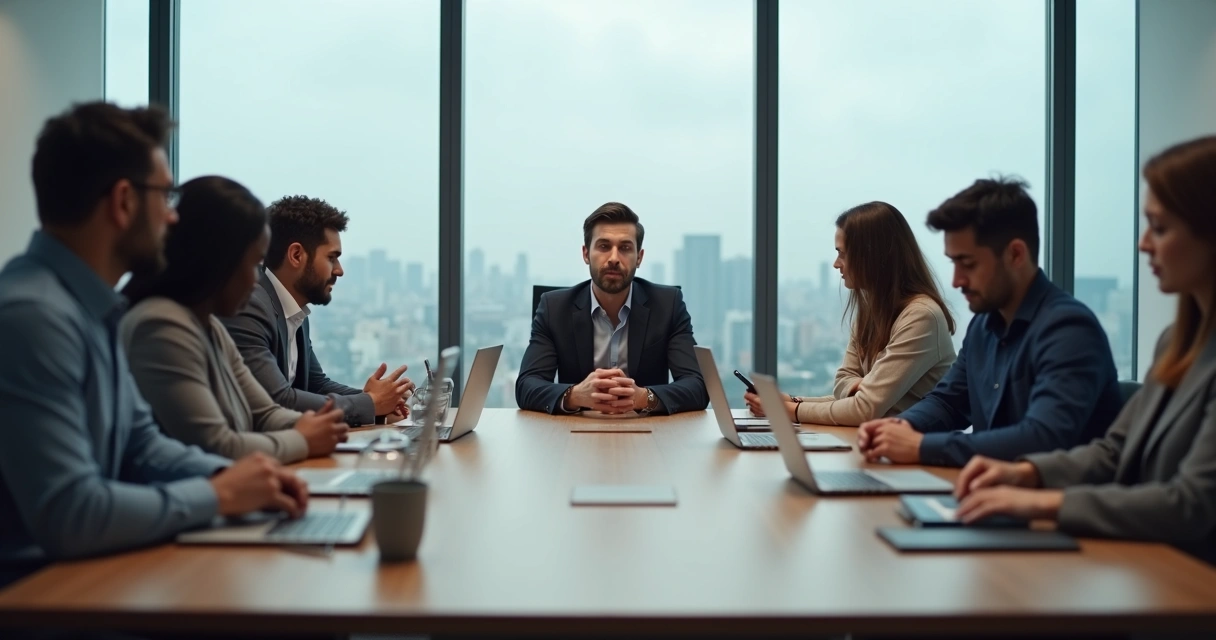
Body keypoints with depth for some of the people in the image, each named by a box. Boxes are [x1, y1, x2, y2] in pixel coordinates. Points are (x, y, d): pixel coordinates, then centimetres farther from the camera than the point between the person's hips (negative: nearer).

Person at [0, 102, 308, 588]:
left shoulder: (91, 306, 6)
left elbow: (140, 444, 15)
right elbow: (68, 516, -29)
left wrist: (230, 475, -3)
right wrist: (217, 495, -17)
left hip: (78, 575, 8)